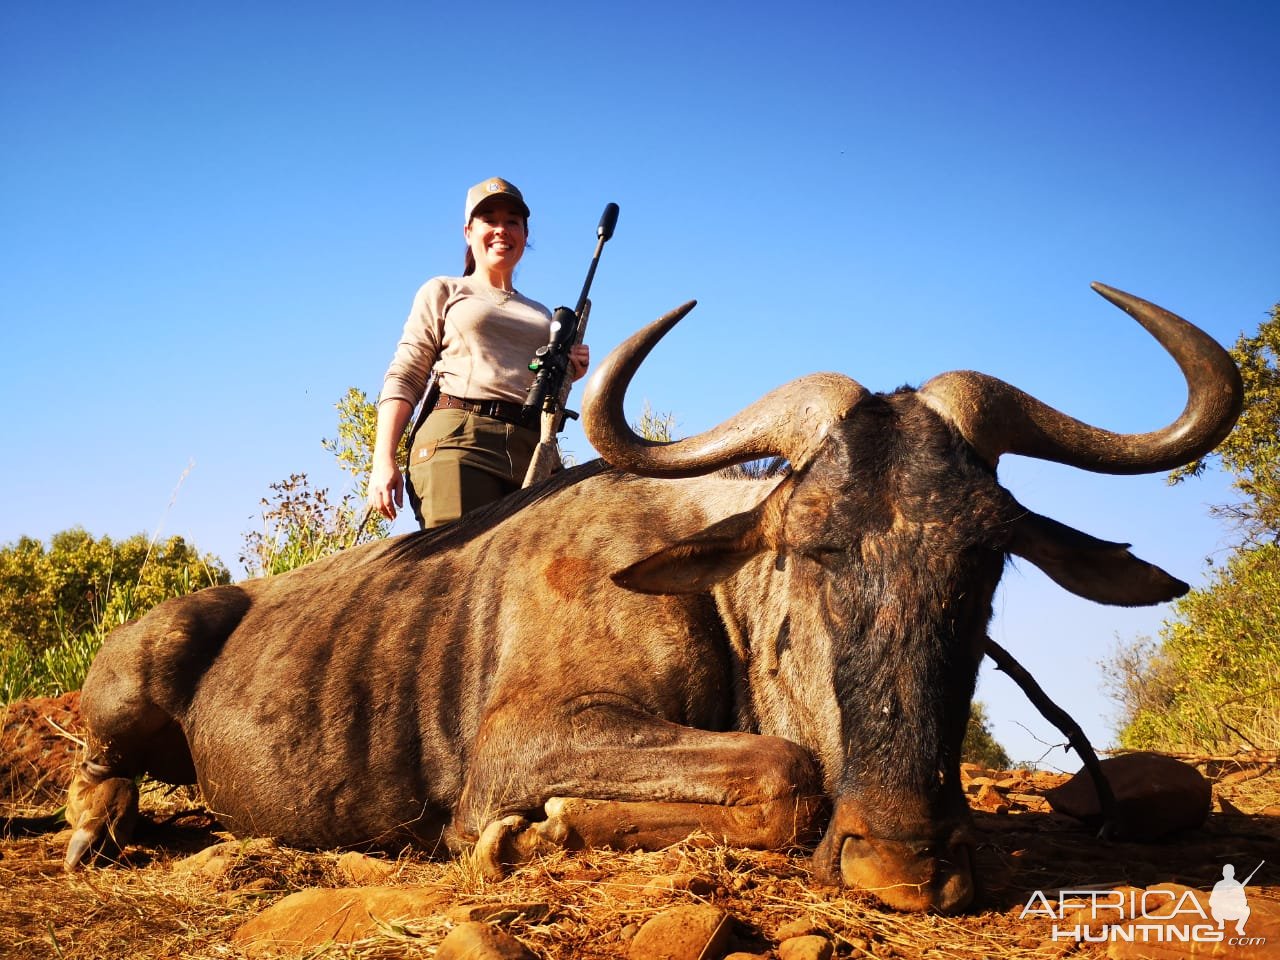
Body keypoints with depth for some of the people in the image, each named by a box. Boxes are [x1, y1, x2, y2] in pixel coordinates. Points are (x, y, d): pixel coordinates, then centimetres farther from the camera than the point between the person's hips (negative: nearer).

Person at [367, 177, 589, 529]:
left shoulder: (542, 315, 30)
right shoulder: (443, 292, 19)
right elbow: (403, 379, 8)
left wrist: (566, 375, 8)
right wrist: (383, 459, -5)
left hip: (533, 453, 4)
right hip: (458, 443, -4)